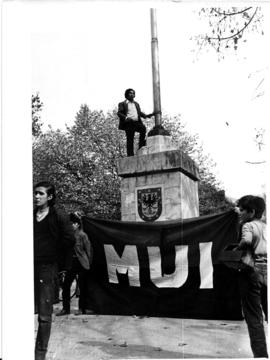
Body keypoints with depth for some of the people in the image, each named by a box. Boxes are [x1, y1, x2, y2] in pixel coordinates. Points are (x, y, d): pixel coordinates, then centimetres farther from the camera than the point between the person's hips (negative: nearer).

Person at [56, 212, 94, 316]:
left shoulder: (82, 235, -8)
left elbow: (88, 249, -4)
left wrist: (88, 263, -3)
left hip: (81, 263, -4)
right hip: (71, 263, 5)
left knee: (82, 286, 4)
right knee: (66, 284, 1)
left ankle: (82, 308, 18)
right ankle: (66, 308, 14)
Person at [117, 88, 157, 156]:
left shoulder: (136, 104, 28)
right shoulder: (122, 104, 11)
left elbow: (140, 112, 25)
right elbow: (119, 113, -1)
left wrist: (146, 115, 4)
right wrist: (126, 118, -21)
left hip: (137, 122, 4)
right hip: (129, 123, -3)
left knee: (143, 128, -27)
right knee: (130, 140, -8)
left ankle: (141, 147, -18)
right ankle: (130, 155, -4)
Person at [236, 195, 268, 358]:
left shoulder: (248, 225, -5)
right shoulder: (266, 226, 14)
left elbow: (246, 241, -25)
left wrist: (237, 249, -9)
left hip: (253, 271, -6)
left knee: (254, 317, 3)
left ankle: (261, 353, 4)